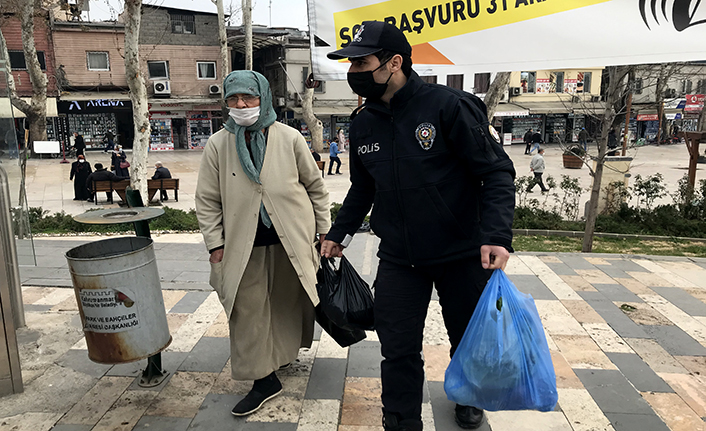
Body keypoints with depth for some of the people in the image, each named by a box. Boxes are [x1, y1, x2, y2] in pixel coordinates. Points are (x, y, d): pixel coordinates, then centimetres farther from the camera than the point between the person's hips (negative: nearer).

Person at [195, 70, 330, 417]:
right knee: (248, 309, 1)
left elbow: (315, 185, 4)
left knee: (289, 300, 15)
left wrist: (325, 229, 4)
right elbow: (207, 200, 1)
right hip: (245, 245, 0)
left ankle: (282, 354, 41)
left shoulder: (289, 138, -4)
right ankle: (263, 378, 15)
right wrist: (216, 245, -3)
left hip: (292, 239, 0)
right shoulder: (217, 145, -3)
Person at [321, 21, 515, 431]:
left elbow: (497, 171, -14)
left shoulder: (449, 106, -15)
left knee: (469, 340, 18)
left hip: (462, 254, -3)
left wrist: (498, 235, -24)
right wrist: (340, 233, 17)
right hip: (398, 259, 3)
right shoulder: (363, 124, 4)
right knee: (399, 350, 5)